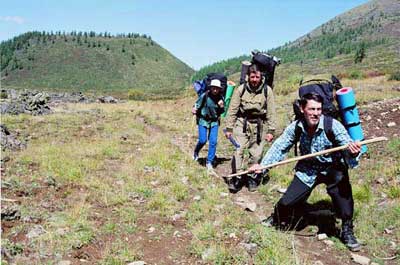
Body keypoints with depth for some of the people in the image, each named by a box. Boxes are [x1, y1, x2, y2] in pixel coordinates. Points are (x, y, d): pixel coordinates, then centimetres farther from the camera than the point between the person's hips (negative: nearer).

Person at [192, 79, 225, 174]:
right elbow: (197, 105, -2)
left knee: (213, 141, -5)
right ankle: (196, 152, 28)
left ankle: (209, 163, 7)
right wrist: (194, 110, -23)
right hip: (203, 120, -2)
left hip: (214, 122, 3)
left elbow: (221, 112, 6)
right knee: (203, 140, -7)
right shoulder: (204, 96, -13)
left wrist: (221, 107, -15)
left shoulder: (220, 98, -3)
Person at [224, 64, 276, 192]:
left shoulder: (267, 90, -4)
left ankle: (253, 178, 22)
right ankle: (236, 178, 2)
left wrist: (270, 131, -2)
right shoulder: (241, 89, -5)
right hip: (242, 123, 0)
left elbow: (271, 113, 0)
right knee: (238, 151, -9)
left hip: (259, 125, 1)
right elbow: (232, 110, -1)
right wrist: (229, 128, -2)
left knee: (256, 154, 5)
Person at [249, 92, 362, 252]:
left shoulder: (332, 125, -24)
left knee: (340, 181, -34)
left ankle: (347, 230, -12)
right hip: (307, 170, 3)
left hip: (332, 168, -2)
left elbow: (347, 146, -30)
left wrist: (353, 153, -55)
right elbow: (280, 147, -8)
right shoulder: (296, 127, -14)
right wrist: (262, 165, -19)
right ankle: (279, 217, 38)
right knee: (287, 202, -1)